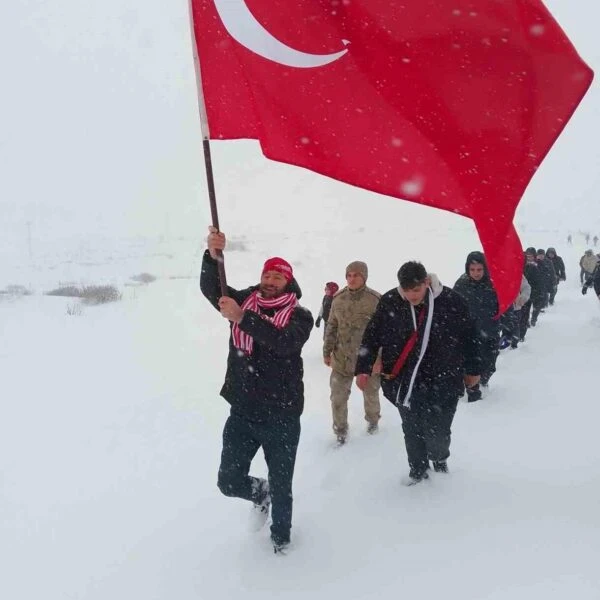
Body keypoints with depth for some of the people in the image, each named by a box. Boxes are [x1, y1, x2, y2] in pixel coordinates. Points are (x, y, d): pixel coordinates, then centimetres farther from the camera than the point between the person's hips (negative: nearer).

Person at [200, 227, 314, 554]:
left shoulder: (299, 315, -7)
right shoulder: (244, 301, 2)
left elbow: (285, 342, -28)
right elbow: (210, 287, -13)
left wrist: (242, 318, -37)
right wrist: (213, 255, -32)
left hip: (281, 416, -2)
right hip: (242, 412, 3)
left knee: (281, 484, 13)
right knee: (229, 481, 7)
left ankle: (281, 533, 43)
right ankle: (260, 493, 42)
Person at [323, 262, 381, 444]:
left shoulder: (376, 299, -13)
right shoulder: (338, 298, -2)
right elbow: (332, 327, 7)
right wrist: (327, 351, 6)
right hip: (342, 357, 2)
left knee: (370, 393, 18)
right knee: (338, 396, 4)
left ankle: (372, 419, 46)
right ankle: (340, 429, 24)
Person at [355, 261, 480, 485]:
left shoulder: (451, 300, -11)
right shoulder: (389, 302, -9)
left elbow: (469, 336, 2)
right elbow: (372, 336, 1)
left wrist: (472, 370, 10)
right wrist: (364, 368, -2)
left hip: (442, 382, -1)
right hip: (404, 382, 2)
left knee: (437, 432, 2)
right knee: (412, 430, 13)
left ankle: (439, 458, 36)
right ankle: (418, 469, 37)